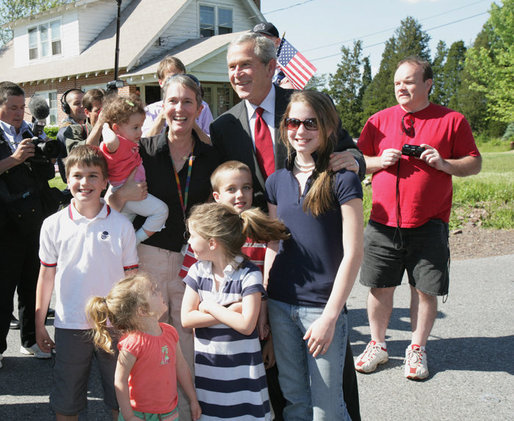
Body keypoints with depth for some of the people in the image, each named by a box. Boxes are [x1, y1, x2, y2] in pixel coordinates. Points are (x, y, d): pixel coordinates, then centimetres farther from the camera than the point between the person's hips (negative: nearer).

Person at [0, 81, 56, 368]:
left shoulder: (34, 134, 15)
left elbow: (49, 173, 17)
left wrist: (43, 156, -1)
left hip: (35, 221, 5)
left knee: (33, 285, 13)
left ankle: (31, 340, 27)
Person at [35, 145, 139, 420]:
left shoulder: (121, 225, -4)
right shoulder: (53, 225, -2)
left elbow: (131, 277, 2)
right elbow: (47, 275, 5)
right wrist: (39, 324, 8)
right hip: (70, 325, 1)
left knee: (120, 397, 13)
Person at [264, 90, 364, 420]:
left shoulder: (342, 180, -8)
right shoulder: (277, 181, 7)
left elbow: (353, 254, -11)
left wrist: (329, 316, -15)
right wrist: (262, 305, 8)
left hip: (323, 307, -4)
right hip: (281, 306, 5)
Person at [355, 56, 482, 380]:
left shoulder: (452, 121, 2)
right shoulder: (379, 121, 9)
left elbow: (475, 163, 4)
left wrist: (444, 164, -14)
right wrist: (380, 160, -7)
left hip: (429, 225, -2)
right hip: (384, 222, 2)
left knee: (425, 290, 5)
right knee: (380, 286, 8)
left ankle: (417, 350, 24)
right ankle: (378, 345, 27)